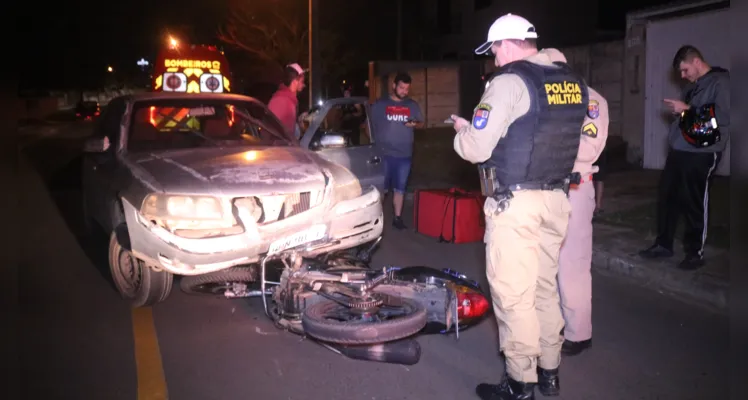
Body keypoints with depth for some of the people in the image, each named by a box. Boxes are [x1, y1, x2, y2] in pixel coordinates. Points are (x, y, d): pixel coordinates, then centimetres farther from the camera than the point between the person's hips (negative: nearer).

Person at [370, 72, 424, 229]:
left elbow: (421, 123, 16)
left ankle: (397, 218, 18)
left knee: (400, 188, 10)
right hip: (383, 153, -3)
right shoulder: (379, 104, 1)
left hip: (404, 154, 3)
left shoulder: (412, 105, 9)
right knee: (381, 187, 1)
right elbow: (370, 125, 3)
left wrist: (415, 124, -8)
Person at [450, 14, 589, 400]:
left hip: (515, 202, -8)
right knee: (545, 286, 18)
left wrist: (462, 129, 7)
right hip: (556, 198, 8)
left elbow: (476, 149, -15)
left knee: (513, 294, 1)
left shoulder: (510, 82, -13)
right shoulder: (574, 82, 10)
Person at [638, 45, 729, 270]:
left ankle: (695, 252, 14)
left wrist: (687, 109, -17)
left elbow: (723, 116, -20)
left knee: (694, 203, 0)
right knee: (667, 197, 9)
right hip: (679, 150, 8)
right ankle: (663, 244, 22)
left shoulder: (721, 82, -8)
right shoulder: (692, 85, 18)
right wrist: (678, 111, 9)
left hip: (702, 154, -8)